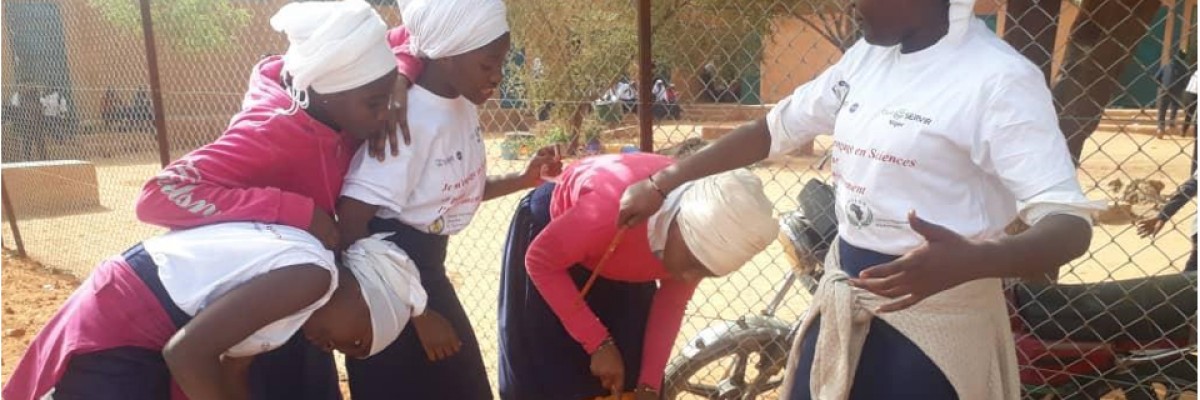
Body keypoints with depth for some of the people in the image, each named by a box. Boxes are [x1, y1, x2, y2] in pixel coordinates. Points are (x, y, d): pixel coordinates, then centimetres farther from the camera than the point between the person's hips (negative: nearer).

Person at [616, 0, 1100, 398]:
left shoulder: (998, 79, -17)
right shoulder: (865, 57, 5)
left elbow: (1070, 223, -22)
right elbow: (773, 129, 10)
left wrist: (968, 262, -42)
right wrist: (659, 184, 8)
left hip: (931, 313, -6)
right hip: (843, 295, 7)